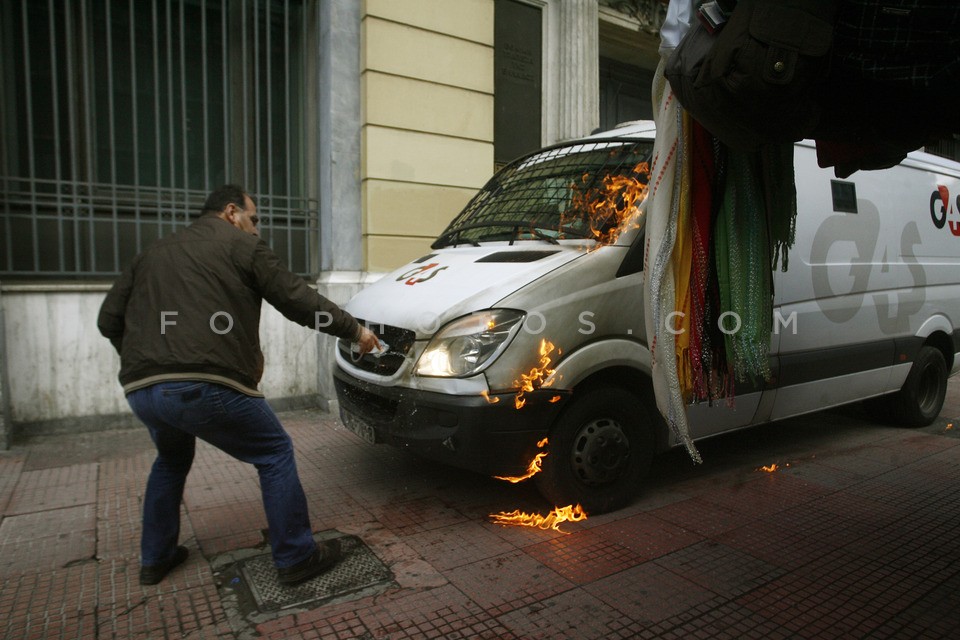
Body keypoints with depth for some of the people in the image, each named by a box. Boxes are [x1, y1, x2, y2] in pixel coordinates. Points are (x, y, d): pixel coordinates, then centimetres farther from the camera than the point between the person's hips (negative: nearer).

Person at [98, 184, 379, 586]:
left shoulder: (152, 253, 26)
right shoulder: (242, 246, 7)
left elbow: (109, 319, 22)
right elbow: (298, 300, 2)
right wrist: (354, 330, 11)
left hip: (140, 389, 7)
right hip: (205, 385, -7)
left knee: (172, 459, 33)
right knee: (275, 454, 9)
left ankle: (155, 559, 40)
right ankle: (296, 559, 13)